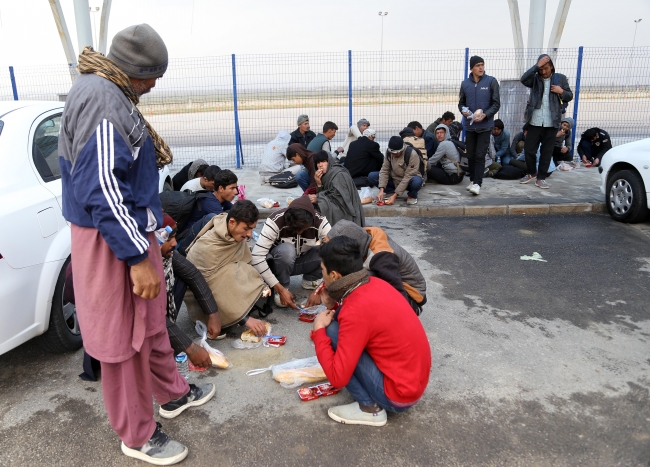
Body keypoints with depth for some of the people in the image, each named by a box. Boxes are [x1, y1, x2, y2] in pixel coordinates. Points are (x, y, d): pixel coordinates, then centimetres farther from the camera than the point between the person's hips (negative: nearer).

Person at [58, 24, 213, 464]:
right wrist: (137, 257, -26)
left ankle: (173, 393, 42)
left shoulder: (109, 94, 12)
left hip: (131, 229, 10)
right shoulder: (100, 99, -21)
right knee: (122, 338, 4)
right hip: (111, 241, -10)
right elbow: (101, 188, -27)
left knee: (150, 321, 23)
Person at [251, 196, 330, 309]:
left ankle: (311, 280, 1)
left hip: (302, 261, 3)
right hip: (278, 262, -3)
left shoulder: (320, 222, -24)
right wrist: (280, 289, -39)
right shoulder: (275, 221, -31)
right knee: (286, 249, -37)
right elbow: (256, 257, -36)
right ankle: (283, 286, -12)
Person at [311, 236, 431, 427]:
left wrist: (319, 331, -11)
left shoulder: (356, 311, -26)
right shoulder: (376, 284, -2)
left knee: (332, 332, -12)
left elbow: (337, 378, -23)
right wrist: (335, 303, 3)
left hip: (399, 394, -8)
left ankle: (369, 408, -1)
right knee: (340, 322, 8)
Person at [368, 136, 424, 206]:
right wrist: (381, 190, -25)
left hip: (408, 181, -4)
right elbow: (384, 170, -12)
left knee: (417, 181, -40)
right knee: (371, 176, -16)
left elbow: (408, 177, -27)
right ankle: (391, 192, 3)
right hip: (394, 179, 4)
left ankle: (412, 195, -5)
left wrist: (395, 195, -30)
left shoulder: (412, 154, -27)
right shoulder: (389, 152, -12)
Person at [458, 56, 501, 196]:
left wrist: (485, 115, -18)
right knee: (471, 155, 10)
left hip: (485, 125, -3)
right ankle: (472, 180, 23)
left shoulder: (491, 81, -3)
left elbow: (496, 103, -3)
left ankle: (477, 183, -6)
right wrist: (463, 111, -11)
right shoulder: (465, 84, 5)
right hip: (469, 125, 3)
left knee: (480, 155, -7)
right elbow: (461, 103, 12)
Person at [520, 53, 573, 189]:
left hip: (551, 122, 0)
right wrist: (536, 66, -22)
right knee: (529, 149, 4)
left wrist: (562, 92, -10)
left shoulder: (560, 78, 6)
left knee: (547, 151, 5)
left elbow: (569, 97, 10)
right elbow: (523, 79, -18)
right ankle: (531, 173, 26)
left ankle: (541, 178, 14)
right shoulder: (535, 79, 4)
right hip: (535, 121, 0)